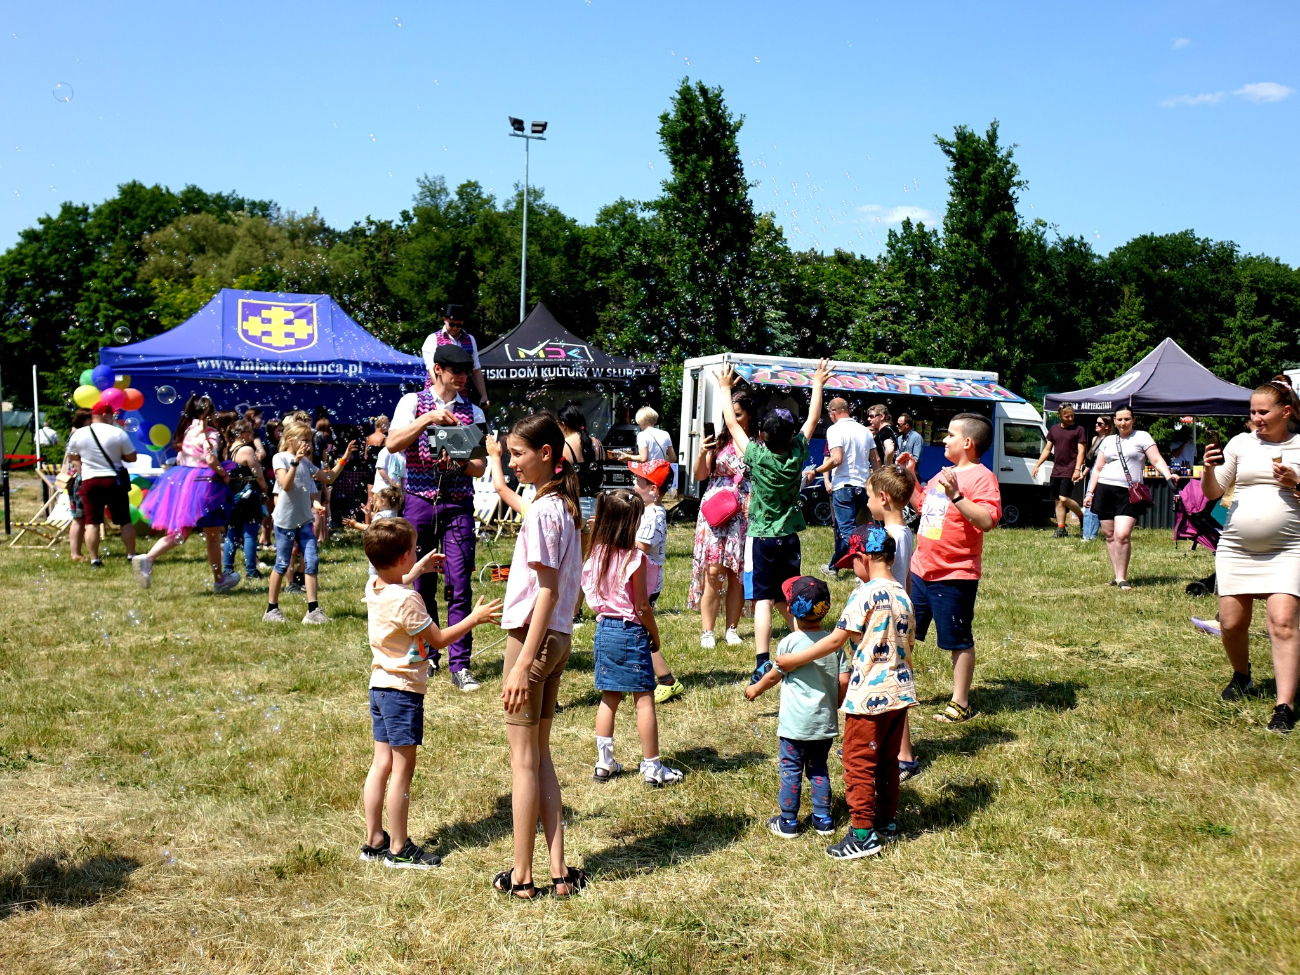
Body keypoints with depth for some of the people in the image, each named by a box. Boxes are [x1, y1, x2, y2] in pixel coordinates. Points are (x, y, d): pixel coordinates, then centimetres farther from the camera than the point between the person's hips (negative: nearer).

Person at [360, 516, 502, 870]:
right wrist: (474, 618, -5)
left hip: (380, 685, 9)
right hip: (403, 690, -9)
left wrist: (418, 570, 37)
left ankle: (374, 841, 22)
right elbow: (439, 639, -14)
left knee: (381, 764, 14)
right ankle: (399, 849, 8)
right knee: (403, 768, 0)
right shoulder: (406, 600, -22)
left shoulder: (374, 586, 4)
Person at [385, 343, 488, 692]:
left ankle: (460, 664, -4)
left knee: (459, 584, -7)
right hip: (419, 501, 0)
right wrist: (428, 419, -17)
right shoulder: (413, 402, 6)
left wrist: (457, 464, -16)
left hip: (459, 505, 0)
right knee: (421, 584, 6)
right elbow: (392, 444, -8)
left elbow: (480, 466, 5)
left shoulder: (473, 412, 10)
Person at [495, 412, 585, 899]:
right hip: (558, 638, 9)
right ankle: (558, 870, 18)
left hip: (533, 637, -9)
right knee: (539, 755, 15)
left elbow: (546, 591, -20)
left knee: (523, 759, 2)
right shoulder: (564, 505, 9)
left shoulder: (542, 511, -17)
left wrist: (523, 663, -20)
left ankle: (521, 876, 13)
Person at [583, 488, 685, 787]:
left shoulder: (596, 553, 0)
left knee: (609, 699, 16)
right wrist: (655, 635, 0)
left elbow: (593, 597, 7)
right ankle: (652, 767, 9)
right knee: (644, 701, 3)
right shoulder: (635, 558, -17)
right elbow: (641, 607, -12)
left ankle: (604, 762, 21)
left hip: (604, 629, 6)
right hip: (631, 632, -6)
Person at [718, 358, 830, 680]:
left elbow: (732, 424, -2)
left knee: (764, 600, -7)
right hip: (789, 537, 4)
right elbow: (812, 420, 9)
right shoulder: (797, 454, -6)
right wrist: (818, 384, 21)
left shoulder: (757, 455, -14)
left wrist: (725, 388, 11)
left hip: (762, 537, -4)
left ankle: (762, 665, -15)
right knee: (788, 600, 15)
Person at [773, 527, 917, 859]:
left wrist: (794, 660, -10)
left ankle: (863, 834, 4)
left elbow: (837, 639, -17)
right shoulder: (903, 597, 7)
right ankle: (887, 824, 28)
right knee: (887, 760, 18)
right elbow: (907, 646, 14)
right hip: (900, 692, 8)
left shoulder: (866, 594, -16)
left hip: (869, 695, -8)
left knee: (858, 762, 1)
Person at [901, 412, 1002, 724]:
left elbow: (987, 521, -29)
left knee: (958, 641, 4)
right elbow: (922, 505, 29)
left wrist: (956, 495, -34)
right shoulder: (944, 474, 14)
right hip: (921, 569, 9)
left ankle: (961, 705, 15)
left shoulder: (981, 477, -15)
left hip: (954, 576, -9)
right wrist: (910, 476, 20)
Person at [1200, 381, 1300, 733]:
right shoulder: (1241, 443, 7)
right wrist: (1209, 468, -13)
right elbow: (1213, 493, 6)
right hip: (1236, 549, 3)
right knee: (1231, 623, 5)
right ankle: (1241, 677, 34)